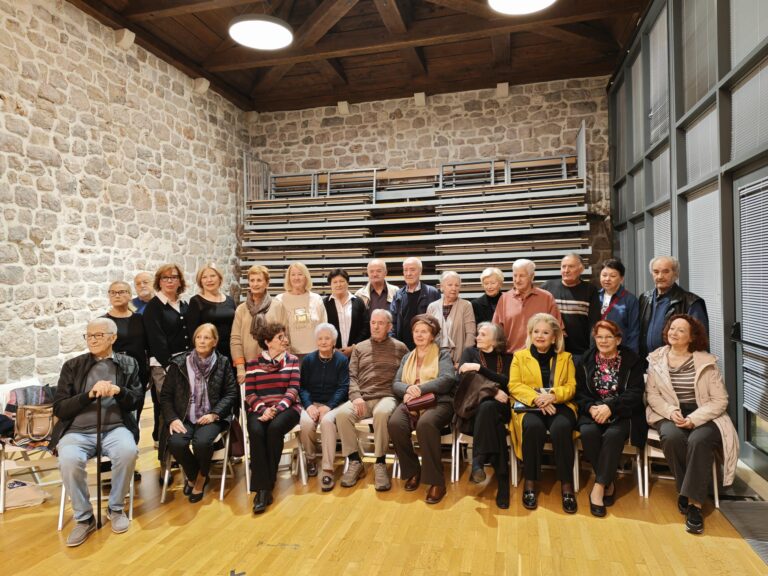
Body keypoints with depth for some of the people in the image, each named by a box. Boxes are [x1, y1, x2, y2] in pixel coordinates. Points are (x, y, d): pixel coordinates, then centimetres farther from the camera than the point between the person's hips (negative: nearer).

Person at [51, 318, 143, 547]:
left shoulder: (128, 364, 11)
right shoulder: (72, 366, 10)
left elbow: (136, 402, 7)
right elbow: (59, 409, 4)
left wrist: (118, 391, -14)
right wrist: (90, 394, -13)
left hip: (115, 428, 0)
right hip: (78, 430, 1)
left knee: (128, 452, -33)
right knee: (69, 460, -32)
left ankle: (116, 508, -5)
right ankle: (84, 518, -7)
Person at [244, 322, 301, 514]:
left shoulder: (292, 361, 10)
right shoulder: (253, 364, 10)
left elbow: (293, 390, 0)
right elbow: (250, 394, 3)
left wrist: (276, 409, -15)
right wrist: (264, 410, -15)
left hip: (286, 408, 0)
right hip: (260, 409, 1)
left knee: (275, 428, -33)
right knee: (256, 432, -32)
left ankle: (266, 485, -20)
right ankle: (262, 488, -28)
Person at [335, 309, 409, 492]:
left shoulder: (400, 347, 14)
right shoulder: (359, 348, 19)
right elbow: (351, 376, 10)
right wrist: (356, 396, -8)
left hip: (387, 397, -2)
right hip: (362, 398, 3)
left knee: (382, 413, -38)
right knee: (342, 413, -28)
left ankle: (380, 464, -21)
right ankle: (355, 462, -12)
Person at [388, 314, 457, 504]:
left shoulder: (443, 355, 11)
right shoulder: (407, 357, 25)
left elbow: (447, 379, -8)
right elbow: (395, 384, 12)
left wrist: (421, 389, -17)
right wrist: (408, 389, -12)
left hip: (438, 402, -3)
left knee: (425, 424, -38)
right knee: (395, 424, -30)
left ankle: (436, 481, -26)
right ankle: (413, 471, -7)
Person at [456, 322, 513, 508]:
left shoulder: (506, 358, 15)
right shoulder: (470, 352, 14)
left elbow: (505, 382, -4)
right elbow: (465, 379, -3)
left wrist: (479, 368, -13)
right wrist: (492, 390, -14)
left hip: (499, 407, 1)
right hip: (473, 405, 0)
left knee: (488, 408, -37)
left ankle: (478, 461, -37)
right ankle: (501, 481, -39)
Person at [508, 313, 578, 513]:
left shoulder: (565, 357, 16)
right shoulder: (519, 356, 13)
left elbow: (571, 386, 5)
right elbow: (514, 386, 1)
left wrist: (553, 395, -16)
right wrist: (536, 398, -17)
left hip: (558, 405, 1)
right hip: (530, 406, 0)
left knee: (561, 428, -34)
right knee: (534, 427, -35)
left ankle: (566, 484, -20)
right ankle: (530, 482, -20)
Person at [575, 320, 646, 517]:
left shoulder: (632, 360, 4)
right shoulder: (586, 360, 11)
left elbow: (635, 393, -7)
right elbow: (579, 392, 6)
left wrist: (610, 407, -21)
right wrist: (591, 407, -16)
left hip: (621, 413, -2)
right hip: (593, 411, 2)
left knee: (613, 434, -33)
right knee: (588, 432, -30)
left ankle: (599, 487, -25)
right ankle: (608, 483, -12)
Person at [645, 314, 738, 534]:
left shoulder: (707, 362, 0)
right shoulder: (656, 359, 5)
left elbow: (720, 400, -3)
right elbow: (652, 395, 4)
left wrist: (693, 419, -17)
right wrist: (671, 411, -15)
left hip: (703, 416, -1)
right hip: (669, 415, 1)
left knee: (698, 440, -33)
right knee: (672, 437, -32)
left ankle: (693, 502, -25)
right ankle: (686, 491, -11)